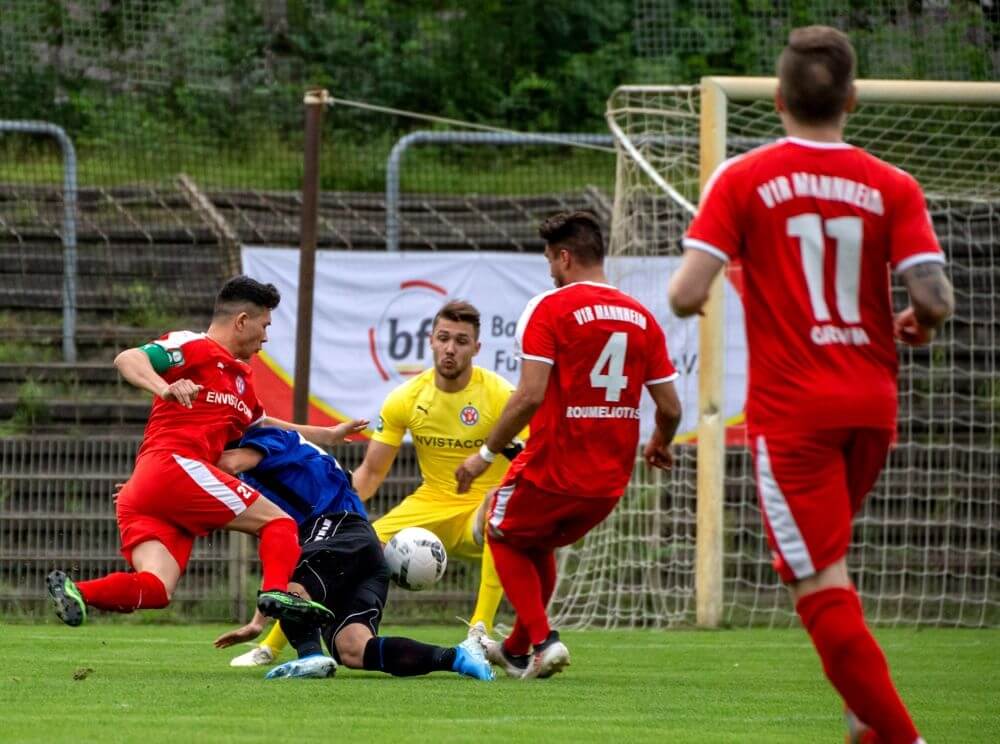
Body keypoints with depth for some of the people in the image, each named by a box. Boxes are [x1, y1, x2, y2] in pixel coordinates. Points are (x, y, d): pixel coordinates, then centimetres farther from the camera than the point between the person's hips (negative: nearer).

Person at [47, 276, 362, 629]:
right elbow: (127, 359, -12)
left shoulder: (241, 378, 33)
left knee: (154, 589, -15)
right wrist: (164, 387, -31)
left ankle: (73, 590, -31)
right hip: (175, 465, -9)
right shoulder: (193, 346, 4)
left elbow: (260, 424, 50)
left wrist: (327, 435, 51)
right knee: (279, 522, -7)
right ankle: (276, 591, -31)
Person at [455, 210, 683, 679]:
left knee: (504, 536, 22)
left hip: (553, 469, -6)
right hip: (610, 481, 6)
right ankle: (517, 650, 37)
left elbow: (530, 396, -20)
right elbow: (670, 408, 5)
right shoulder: (641, 318, 4)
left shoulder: (550, 308, -12)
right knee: (539, 543, 30)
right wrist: (660, 446, 27)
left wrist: (486, 454, -10)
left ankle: (541, 640, 5)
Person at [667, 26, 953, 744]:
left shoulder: (742, 180, -6)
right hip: (872, 407, 4)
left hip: (792, 412, -4)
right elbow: (935, 296, -10)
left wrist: (689, 296, 11)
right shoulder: (892, 187, -1)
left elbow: (686, 294, -13)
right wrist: (917, 322, 13)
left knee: (823, 586, -4)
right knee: (826, 564, 26)